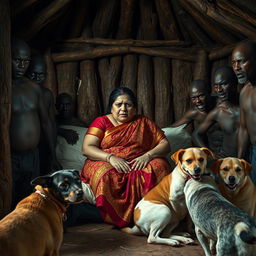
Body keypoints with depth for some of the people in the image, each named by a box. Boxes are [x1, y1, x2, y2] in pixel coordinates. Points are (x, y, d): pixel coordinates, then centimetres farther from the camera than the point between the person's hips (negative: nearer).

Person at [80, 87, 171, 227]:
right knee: (105, 175, -36)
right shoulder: (101, 122, 10)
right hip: (106, 163, -1)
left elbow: (165, 145, 8)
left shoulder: (143, 122, 15)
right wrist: (110, 157, -19)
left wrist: (148, 155, -13)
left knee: (159, 166, -30)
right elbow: (87, 148, -2)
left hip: (139, 164, 1)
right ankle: (120, 218, -24)